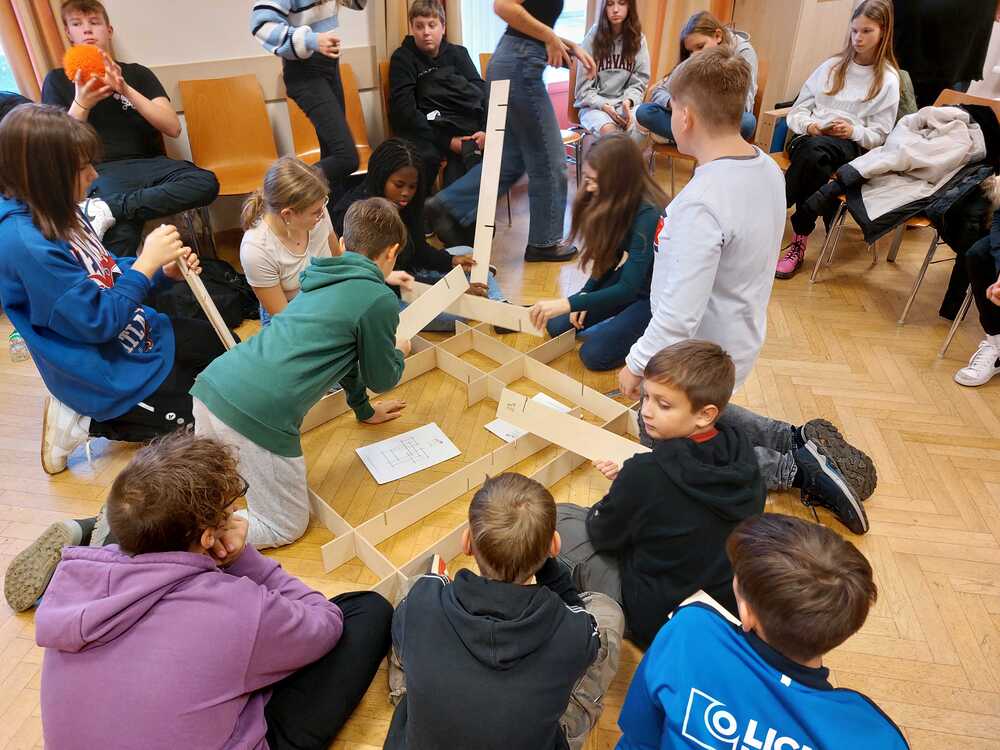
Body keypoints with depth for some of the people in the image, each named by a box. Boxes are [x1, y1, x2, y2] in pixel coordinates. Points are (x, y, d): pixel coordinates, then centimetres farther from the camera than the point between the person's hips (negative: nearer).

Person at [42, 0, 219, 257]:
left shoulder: (137, 73, 18)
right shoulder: (58, 80, 16)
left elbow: (173, 128, 3)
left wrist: (126, 90, -10)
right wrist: (81, 104, -11)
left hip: (147, 164, 3)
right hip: (100, 171, -3)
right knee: (121, 234, -38)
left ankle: (106, 207, -34)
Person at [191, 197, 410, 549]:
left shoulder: (322, 280, 21)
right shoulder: (379, 300, -3)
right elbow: (381, 378, 10)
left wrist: (364, 410, 48)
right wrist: (399, 351, 33)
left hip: (212, 384, 8)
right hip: (259, 415, -8)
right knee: (284, 528, 13)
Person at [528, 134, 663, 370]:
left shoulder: (648, 215, -31)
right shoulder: (615, 202, -7)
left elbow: (628, 288, -34)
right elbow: (609, 257, 4)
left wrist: (568, 303, -41)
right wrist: (584, 297, -8)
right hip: (629, 281, 8)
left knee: (594, 354, -17)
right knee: (557, 326, -1)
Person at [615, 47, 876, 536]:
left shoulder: (700, 204, -33)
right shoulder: (768, 169, -4)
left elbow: (678, 314, -33)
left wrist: (636, 363, -17)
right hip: (739, 339, 9)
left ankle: (794, 469, 7)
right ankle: (799, 442, 19)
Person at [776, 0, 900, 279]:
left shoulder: (888, 80, 7)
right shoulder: (832, 66, 17)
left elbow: (879, 136, 4)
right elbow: (797, 111, 14)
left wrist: (854, 131, -16)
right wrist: (808, 125, -8)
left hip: (851, 146, -2)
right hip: (809, 138, 2)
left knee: (817, 150, -39)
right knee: (815, 159, -37)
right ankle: (800, 240, -36)